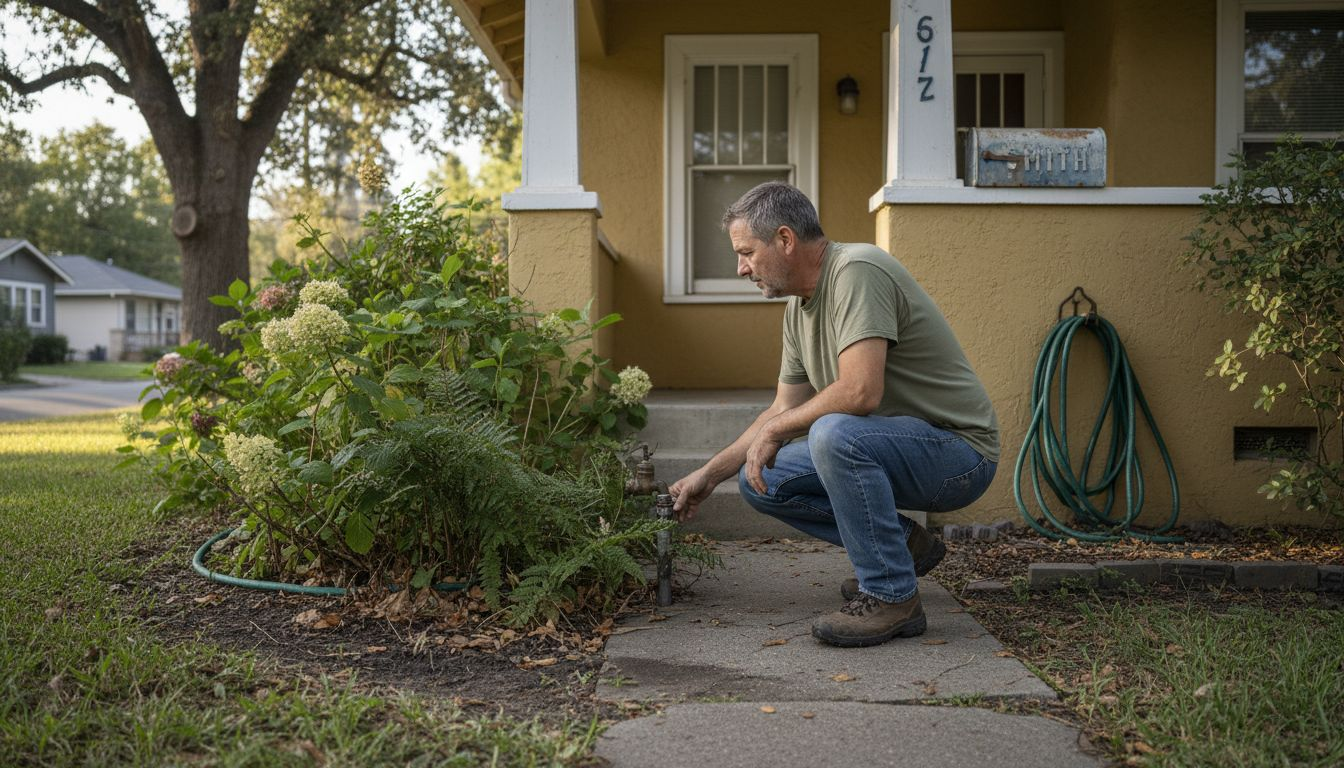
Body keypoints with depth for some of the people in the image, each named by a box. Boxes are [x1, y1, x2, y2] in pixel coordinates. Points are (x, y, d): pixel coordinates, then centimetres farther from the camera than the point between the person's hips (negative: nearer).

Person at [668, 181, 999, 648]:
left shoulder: (856, 272, -21)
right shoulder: (800, 306, 8)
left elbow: (861, 391, -32)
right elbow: (784, 409, 15)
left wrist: (774, 429, -17)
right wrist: (709, 475, 14)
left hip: (958, 452, -9)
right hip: (894, 446, 9)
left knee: (834, 433, -35)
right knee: (761, 480, 2)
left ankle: (892, 596, -18)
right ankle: (902, 544, 13)